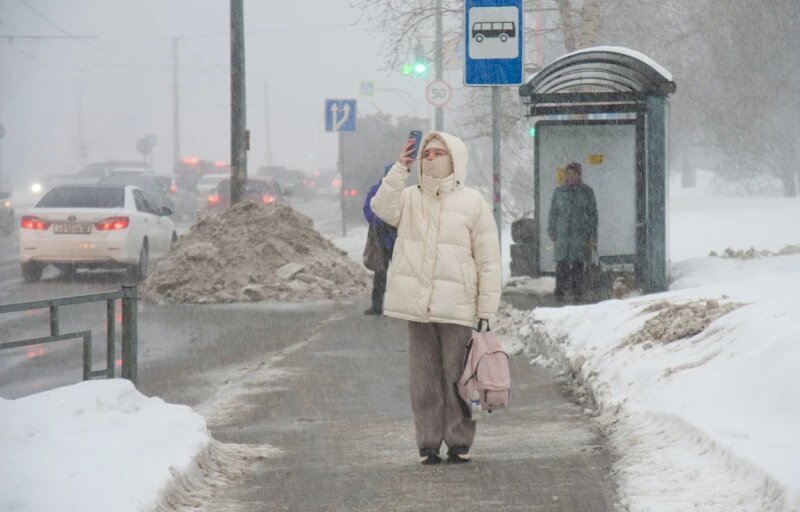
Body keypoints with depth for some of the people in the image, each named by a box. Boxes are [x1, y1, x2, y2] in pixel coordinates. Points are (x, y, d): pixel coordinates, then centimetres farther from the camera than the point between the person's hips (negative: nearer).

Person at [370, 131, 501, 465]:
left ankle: (459, 443, 8)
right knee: (424, 378, 5)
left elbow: (488, 261, 1)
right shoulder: (410, 199, 11)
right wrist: (400, 169, -16)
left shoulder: (472, 203, 2)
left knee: (457, 377, 0)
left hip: (457, 308, -3)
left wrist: (487, 310, -4)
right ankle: (428, 444, 10)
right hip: (417, 307, 3)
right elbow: (382, 207, -12)